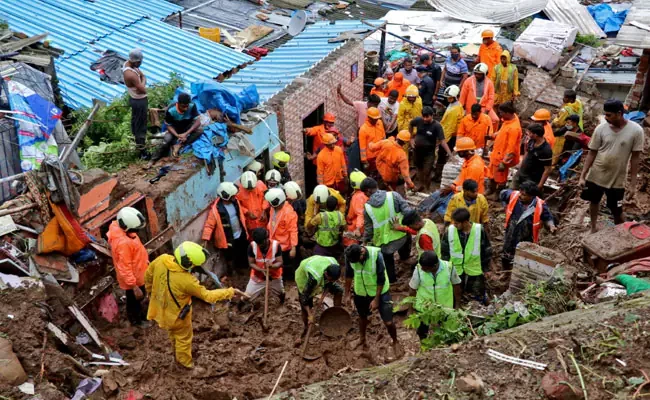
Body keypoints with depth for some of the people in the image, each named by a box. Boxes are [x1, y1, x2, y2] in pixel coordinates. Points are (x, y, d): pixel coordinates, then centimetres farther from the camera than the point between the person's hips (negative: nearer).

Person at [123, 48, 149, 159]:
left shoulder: (127, 64, -4)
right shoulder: (131, 74, -34)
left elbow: (143, 76, 7)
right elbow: (143, 90, -28)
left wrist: (142, 81, -10)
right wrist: (142, 80, -11)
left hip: (134, 98, 10)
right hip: (139, 101, -10)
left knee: (135, 120, 26)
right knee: (141, 126, 0)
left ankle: (137, 140, 47)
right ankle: (142, 152, 9)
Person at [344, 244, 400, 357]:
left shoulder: (376, 254, -30)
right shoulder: (349, 256, -21)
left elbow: (381, 279, -20)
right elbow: (349, 274, -2)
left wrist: (376, 299, -17)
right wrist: (347, 293, 3)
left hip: (380, 292, -3)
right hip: (360, 292, 3)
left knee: (388, 322, 0)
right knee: (362, 317, 23)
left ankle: (395, 342, 29)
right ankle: (362, 339, 51)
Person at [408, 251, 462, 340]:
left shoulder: (449, 268, -26)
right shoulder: (419, 269, -27)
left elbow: (456, 285, -8)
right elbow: (412, 289, -12)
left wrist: (457, 304, 0)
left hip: (445, 306, 0)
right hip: (424, 306, 0)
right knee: (422, 330, 21)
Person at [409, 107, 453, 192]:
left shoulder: (437, 126, -24)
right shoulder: (418, 120, -13)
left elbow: (442, 141, -28)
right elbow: (410, 125, 10)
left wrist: (450, 154, -37)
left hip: (429, 153, -4)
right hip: (417, 150, 4)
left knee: (427, 172, -2)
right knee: (419, 168, 22)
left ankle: (426, 190, 22)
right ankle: (420, 185, 47)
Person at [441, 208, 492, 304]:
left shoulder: (479, 230, -16)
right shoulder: (450, 230, -14)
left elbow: (487, 250, -3)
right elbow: (444, 251, -1)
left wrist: (485, 268, 1)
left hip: (475, 271, -1)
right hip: (455, 270, 1)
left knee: (478, 295, 13)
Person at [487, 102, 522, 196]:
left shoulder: (514, 128, -34)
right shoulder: (512, 117, -6)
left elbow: (511, 148, -30)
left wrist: (504, 163, -26)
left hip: (503, 157, -10)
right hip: (497, 153, 10)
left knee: (500, 178, 12)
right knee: (492, 172, 28)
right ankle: (491, 189, 50)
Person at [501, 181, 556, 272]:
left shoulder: (540, 206, -26)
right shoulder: (513, 196, -20)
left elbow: (547, 218, -8)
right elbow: (503, 193, 4)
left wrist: (551, 226, -28)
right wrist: (506, 208, 2)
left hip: (526, 241, -4)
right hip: (510, 236, 4)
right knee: (506, 258, 26)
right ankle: (506, 274, 54)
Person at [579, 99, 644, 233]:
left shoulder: (636, 130, -15)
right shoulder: (601, 129, -11)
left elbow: (635, 158, -9)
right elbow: (592, 153, -3)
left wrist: (633, 184, -8)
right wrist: (583, 176, -6)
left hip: (617, 180, -2)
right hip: (596, 176, 3)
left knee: (617, 212, 7)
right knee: (594, 202, 22)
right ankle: (594, 228, 45)